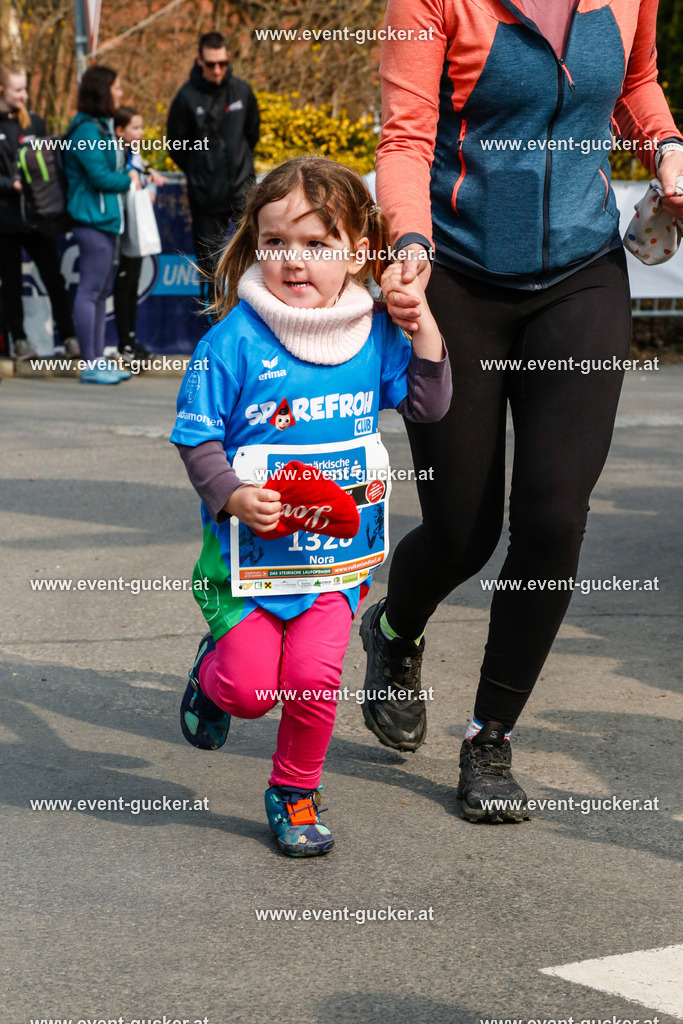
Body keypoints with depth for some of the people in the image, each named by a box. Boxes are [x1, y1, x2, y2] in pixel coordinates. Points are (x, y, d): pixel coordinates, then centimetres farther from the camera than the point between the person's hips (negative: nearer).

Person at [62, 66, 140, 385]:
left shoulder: (102, 126, 17)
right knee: (90, 290, -8)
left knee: (102, 291, 12)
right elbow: (100, 176, -18)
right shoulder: (86, 130, -15)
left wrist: (136, 176, 2)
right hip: (92, 219, -11)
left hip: (108, 218, 11)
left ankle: (99, 361, 17)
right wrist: (129, 181, -4)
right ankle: (90, 365, -6)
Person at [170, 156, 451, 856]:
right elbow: (197, 438, -7)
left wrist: (422, 324, -5)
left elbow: (427, 405, 7)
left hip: (336, 548, 2)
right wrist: (232, 497, -23)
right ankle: (211, 672, 33)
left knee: (314, 676, -10)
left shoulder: (372, 335, 0)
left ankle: (294, 791, 15)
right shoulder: (233, 341, -12)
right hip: (248, 544, -2)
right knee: (250, 687, -5)